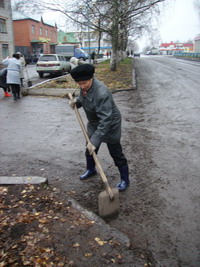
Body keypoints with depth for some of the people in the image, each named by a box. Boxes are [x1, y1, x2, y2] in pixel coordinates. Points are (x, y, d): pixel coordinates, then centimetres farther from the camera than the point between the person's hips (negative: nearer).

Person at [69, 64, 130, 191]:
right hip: (94, 124, 9)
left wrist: (95, 141, -40)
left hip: (110, 125, -8)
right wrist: (76, 101, -8)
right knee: (89, 149, 23)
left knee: (116, 154, 5)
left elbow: (105, 120, -39)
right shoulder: (86, 86, -9)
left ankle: (125, 180, 24)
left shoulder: (101, 93, -37)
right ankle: (91, 169, 50)